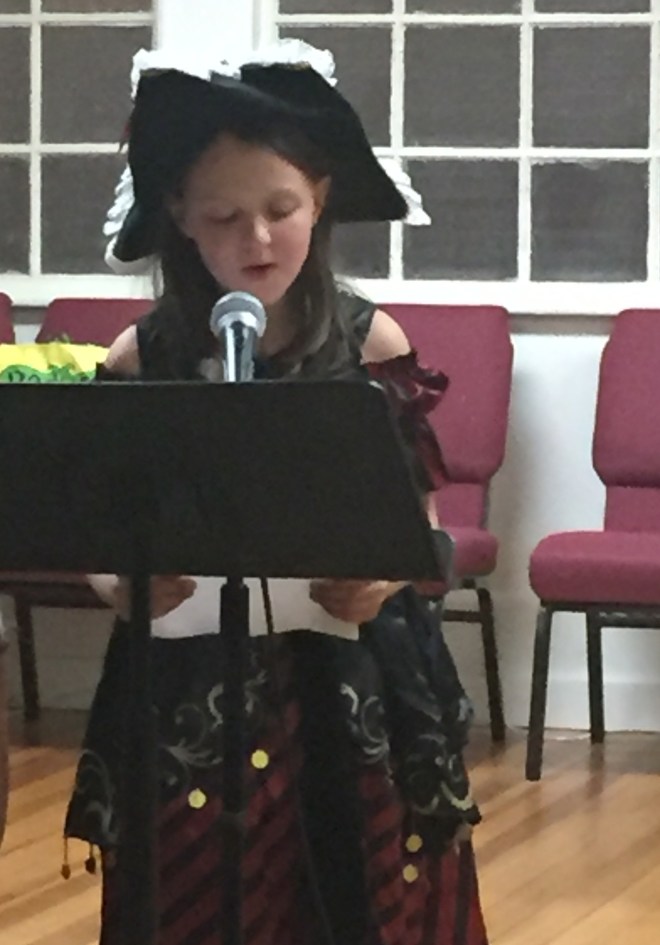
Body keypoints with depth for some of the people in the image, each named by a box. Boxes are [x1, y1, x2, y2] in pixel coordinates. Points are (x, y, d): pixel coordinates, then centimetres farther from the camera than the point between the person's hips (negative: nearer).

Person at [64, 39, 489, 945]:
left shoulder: (371, 343, -4)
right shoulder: (140, 359, -2)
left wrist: (383, 578, -20)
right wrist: (124, 587, -20)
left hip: (348, 687, 0)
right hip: (188, 689, 1)